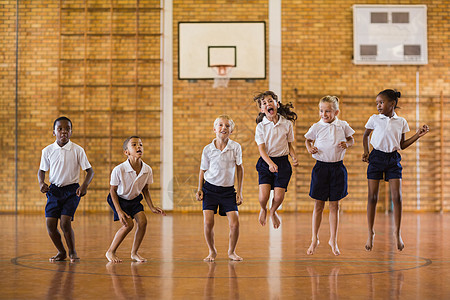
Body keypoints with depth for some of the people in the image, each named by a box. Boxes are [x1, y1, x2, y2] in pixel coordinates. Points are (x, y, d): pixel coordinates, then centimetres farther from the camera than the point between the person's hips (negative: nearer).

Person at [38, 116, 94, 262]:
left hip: (72, 190, -3)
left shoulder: (77, 150, -5)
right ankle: (61, 252, 19)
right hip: (54, 190, 3)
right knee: (50, 225, -6)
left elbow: (90, 170, -3)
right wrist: (41, 183, -7)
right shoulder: (48, 151, 1)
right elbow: (41, 170, 13)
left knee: (65, 223, -15)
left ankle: (72, 252, 10)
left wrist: (84, 185, -20)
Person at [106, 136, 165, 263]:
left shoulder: (147, 170, -16)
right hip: (119, 199, -5)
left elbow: (145, 190, 2)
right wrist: (119, 211, -21)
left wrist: (152, 207, -2)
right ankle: (110, 252, 1)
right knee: (128, 224, -19)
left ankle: (134, 253, 6)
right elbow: (113, 190, -17)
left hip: (134, 200, 5)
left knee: (142, 221, -13)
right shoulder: (119, 170, -29)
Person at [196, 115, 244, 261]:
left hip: (228, 190, 0)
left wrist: (239, 191, 4)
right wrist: (199, 189, -1)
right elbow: (203, 170, 9)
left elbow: (239, 168, 5)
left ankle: (231, 251, 18)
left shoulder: (235, 147, -6)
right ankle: (212, 251, 13)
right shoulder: (208, 149, -5)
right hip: (210, 188, 0)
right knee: (208, 222, -12)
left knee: (234, 223, -8)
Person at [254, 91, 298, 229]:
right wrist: (270, 163, -25)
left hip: (283, 162, 1)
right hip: (266, 162, -1)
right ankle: (263, 210, 23)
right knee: (264, 196, -15)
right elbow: (261, 149, -9)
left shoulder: (287, 124, 1)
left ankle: (273, 212, 27)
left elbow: (289, 145, 12)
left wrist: (294, 157, -8)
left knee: (279, 196, -9)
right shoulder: (261, 126, -4)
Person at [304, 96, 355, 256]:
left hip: (337, 167, 1)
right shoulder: (316, 127, -3)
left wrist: (347, 143, -8)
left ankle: (333, 240, 19)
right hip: (321, 167, -1)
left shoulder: (342, 125, 0)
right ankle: (314, 239, 18)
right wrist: (309, 148, -8)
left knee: (334, 205, 7)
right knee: (318, 205, 4)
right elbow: (308, 140, 13)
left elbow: (351, 139, 14)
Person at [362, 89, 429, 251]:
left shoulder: (401, 122, 4)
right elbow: (366, 135, 17)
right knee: (372, 197, -1)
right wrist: (366, 152, 6)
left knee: (397, 197, -5)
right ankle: (370, 233, 11)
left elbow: (402, 145, 10)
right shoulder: (374, 119, 1)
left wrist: (417, 135, 1)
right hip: (376, 157, -1)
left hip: (393, 159, 1)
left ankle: (397, 232, 9)